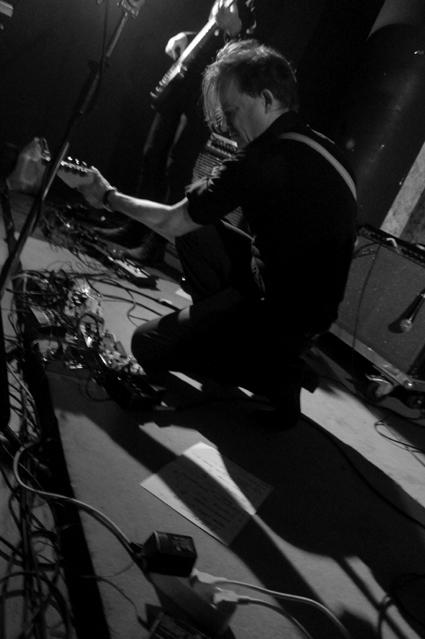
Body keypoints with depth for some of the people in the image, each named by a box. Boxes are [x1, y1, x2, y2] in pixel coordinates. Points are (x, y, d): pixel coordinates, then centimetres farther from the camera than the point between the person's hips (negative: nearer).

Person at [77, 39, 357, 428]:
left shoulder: (267, 159, -24)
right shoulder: (316, 146, 4)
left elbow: (172, 222, -14)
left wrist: (109, 197, 1)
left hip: (287, 315, -9)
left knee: (148, 345, -7)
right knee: (195, 227, 11)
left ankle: (275, 375, 0)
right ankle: (220, 327, 17)